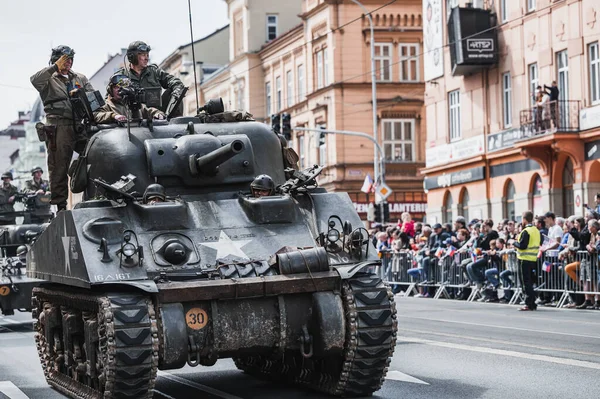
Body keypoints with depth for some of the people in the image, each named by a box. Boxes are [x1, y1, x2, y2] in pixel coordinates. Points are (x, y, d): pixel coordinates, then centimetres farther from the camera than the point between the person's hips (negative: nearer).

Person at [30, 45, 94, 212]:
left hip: (80, 127, 4)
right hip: (59, 128, -4)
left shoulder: (80, 79, 24)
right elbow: (35, 80, -11)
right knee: (59, 168, -5)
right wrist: (55, 67, -17)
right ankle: (60, 205, -3)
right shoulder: (50, 79, 11)